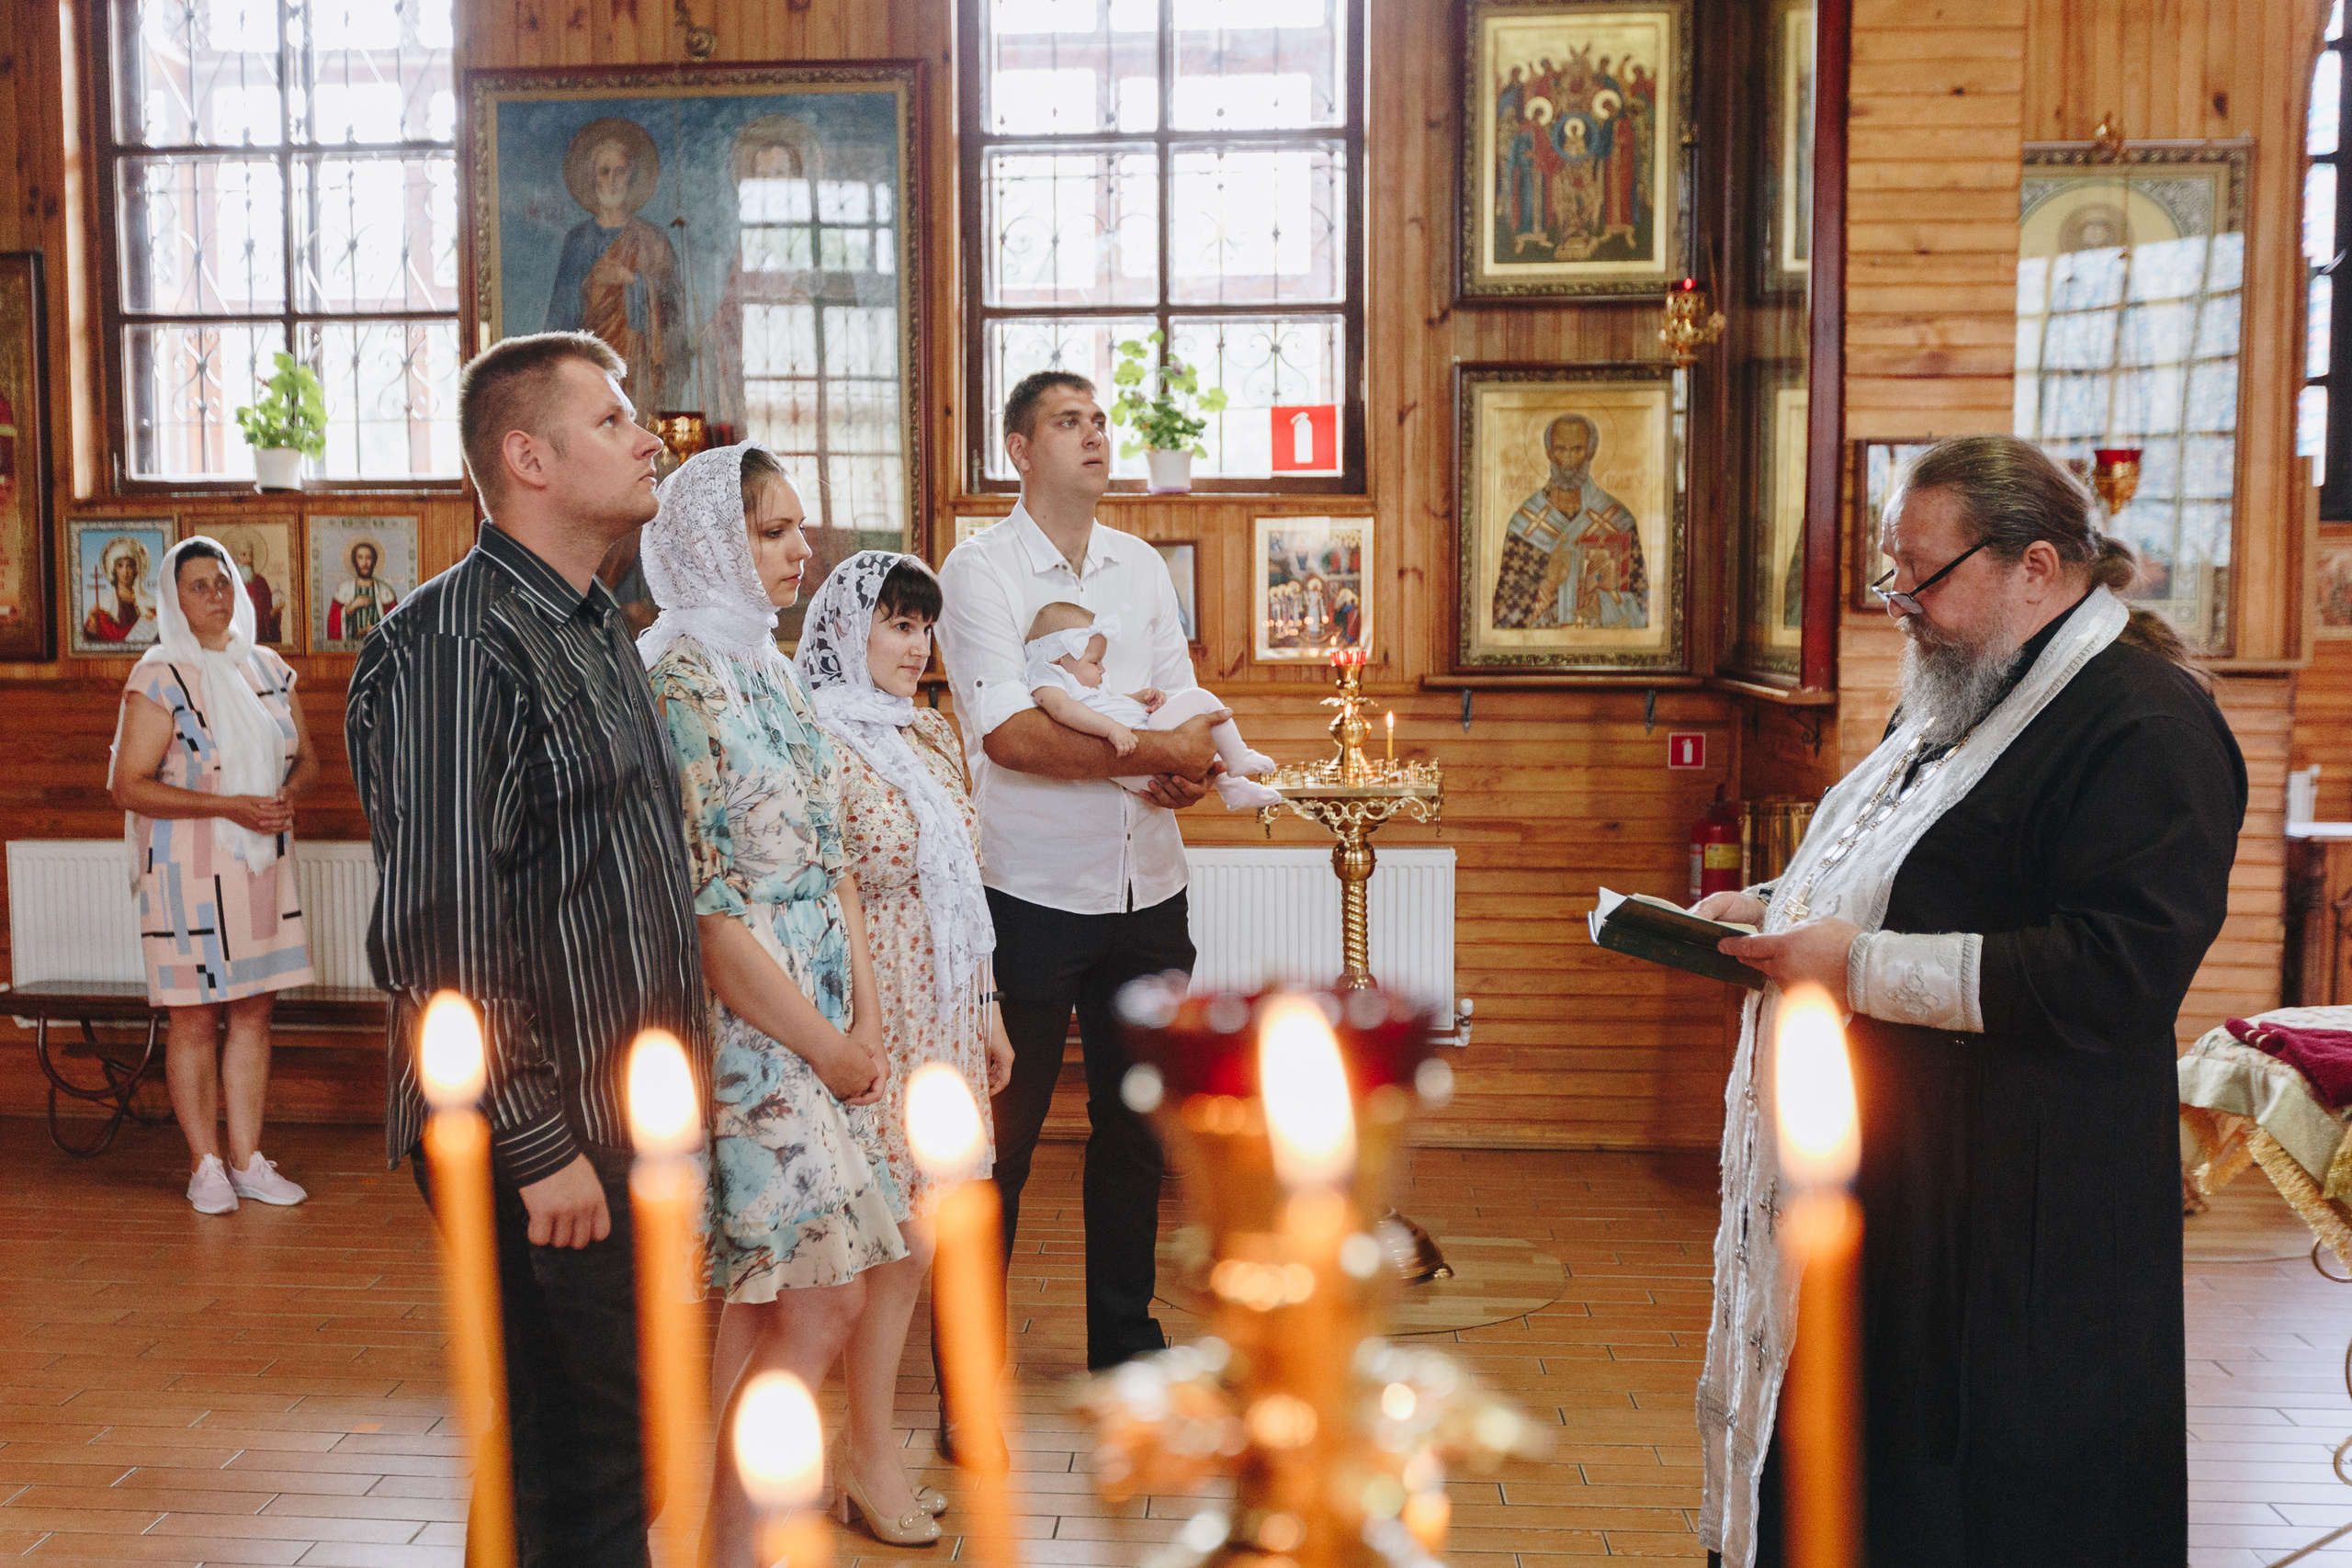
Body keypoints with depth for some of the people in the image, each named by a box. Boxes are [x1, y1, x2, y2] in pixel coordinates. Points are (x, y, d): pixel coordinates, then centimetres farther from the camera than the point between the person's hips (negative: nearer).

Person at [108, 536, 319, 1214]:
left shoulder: (268, 670, 9)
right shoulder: (159, 680, -7)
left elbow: (307, 758, 15)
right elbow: (129, 786, -12)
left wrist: (289, 793, -8)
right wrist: (230, 807, -19)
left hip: (263, 866, 5)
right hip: (190, 871, -5)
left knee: (253, 1014, 8)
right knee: (196, 1022, 1)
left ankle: (247, 1160, 16)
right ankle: (206, 1166, 12)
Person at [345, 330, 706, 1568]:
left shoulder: (595, 630, 15)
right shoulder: (455, 646, -16)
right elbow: (442, 933, -21)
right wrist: (537, 1146, -20)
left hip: (623, 1119, 9)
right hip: (544, 1144, -9)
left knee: (612, 1434, 17)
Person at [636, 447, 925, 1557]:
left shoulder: (773, 671, 13)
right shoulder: (680, 684, -14)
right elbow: (700, 905, -18)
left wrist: (866, 1020, 3)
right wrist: (824, 1046, -12)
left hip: (817, 1019, 9)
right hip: (743, 1030, -8)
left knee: (768, 1295, 12)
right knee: (824, 1292, -8)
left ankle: (707, 1520, 24)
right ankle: (730, 1543, 5)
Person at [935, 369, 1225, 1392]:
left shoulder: (1142, 568, 12)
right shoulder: (979, 570, -7)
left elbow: (1185, 706, 11)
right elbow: (1009, 733, -20)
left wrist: (1194, 769, -12)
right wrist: (1154, 751, -20)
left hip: (1147, 889, 6)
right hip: (1033, 893, -6)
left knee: (1134, 1122, 15)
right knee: (1001, 1134, 2)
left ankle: (1123, 1337, 31)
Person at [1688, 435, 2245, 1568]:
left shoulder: (2146, 726, -16)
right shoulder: (1960, 698, 15)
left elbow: (2120, 974, -26)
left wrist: (1864, 965, -24)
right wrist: (1772, 909, 7)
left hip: (2013, 1238, -9)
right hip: (1873, 1181, 9)